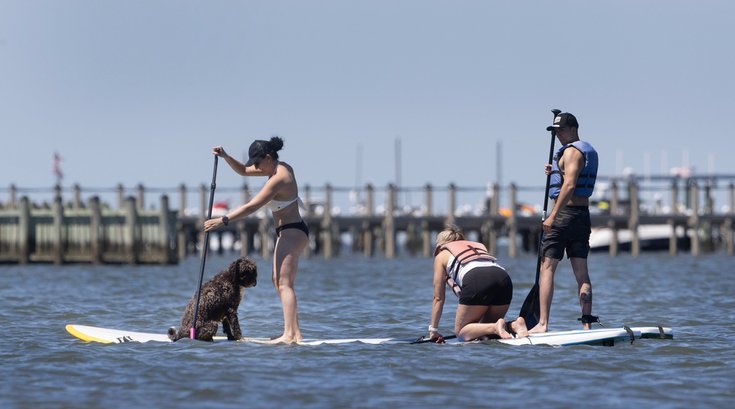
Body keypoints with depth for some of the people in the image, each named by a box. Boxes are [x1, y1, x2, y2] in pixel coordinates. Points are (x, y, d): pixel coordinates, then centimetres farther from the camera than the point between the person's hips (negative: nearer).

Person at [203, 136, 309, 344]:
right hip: (288, 233, 11)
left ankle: (289, 335, -22)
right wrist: (226, 157, 5)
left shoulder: (278, 179, -21)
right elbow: (244, 171, 20)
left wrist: (222, 220, -24)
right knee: (278, 282, 13)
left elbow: (251, 207, -25)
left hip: (291, 233, -11)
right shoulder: (281, 168, 9)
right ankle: (294, 332, 13)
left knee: (284, 284, -15)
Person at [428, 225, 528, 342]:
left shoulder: (441, 255, 27)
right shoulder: (479, 245, 39)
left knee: (461, 332, 8)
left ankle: (496, 327, -19)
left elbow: (438, 298, 28)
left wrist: (433, 330, 35)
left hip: (476, 281, -5)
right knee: (486, 329, 21)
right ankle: (514, 325, -9)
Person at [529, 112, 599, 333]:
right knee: (581, 271, 8)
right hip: (583, 215, 9)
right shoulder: (589, 151, 19)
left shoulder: (572, 151, -11)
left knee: (547, 267, -9)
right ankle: (587, 322, 3)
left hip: (565, 213, -9)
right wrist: (555, 173, 12)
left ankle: (542, 323, -16)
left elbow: (569, 186, -22)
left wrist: (552, 215, -26)